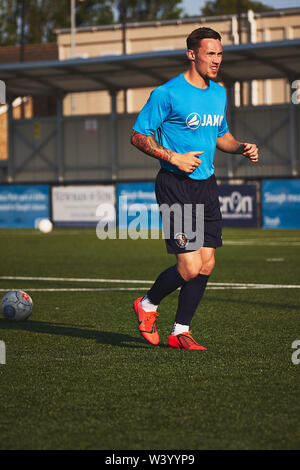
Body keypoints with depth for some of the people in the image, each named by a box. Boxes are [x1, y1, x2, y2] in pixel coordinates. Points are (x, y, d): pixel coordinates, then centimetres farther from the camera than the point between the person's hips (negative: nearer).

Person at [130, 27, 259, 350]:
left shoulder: (219, 94, 13)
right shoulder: (167, 93, -10)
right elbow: (138, 136, -7)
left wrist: (242, 148, 6)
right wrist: (173, 157, -17)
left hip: (206, 185, 7)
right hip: (175, 186, -7)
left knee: (206, 265, 2)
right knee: (190, 268, -11)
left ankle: (180, 331, 16)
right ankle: (147, 305, 16)